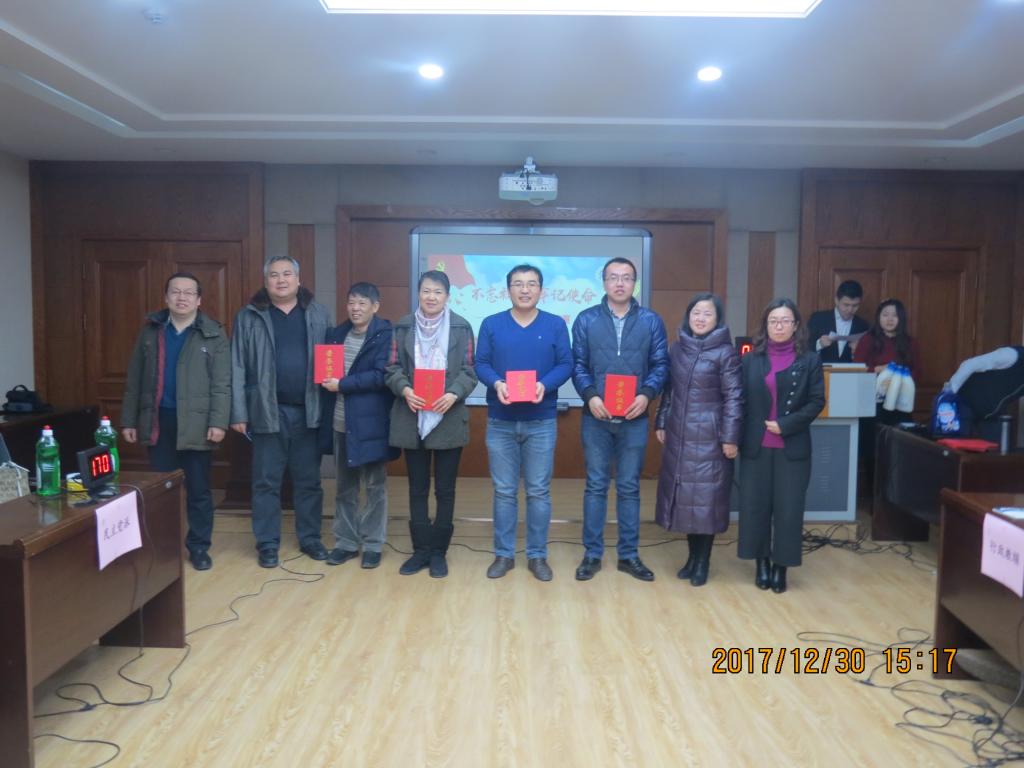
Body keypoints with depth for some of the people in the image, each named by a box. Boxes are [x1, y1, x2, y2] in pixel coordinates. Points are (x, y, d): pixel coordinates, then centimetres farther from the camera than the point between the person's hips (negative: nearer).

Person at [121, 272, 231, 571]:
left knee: (198, 490, 5)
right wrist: (128, 420, 6)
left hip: (196, 423, -3)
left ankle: (199, 547, 17)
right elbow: (134, 380, 10)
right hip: (158, 421, 3)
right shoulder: (150, 331, 9)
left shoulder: (213, 334, -2)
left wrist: (218, 422, -16)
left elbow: (222, 384, -7)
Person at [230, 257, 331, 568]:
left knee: (309, 480, 11)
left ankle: (310, 538, 24)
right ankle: (267, 544, 19)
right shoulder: (249, 317, 2)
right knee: (266, 481, 7)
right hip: (268, 411, -1)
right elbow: (238, 368, 0)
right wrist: (238, 413, -5)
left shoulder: (318, 315, 6)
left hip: (308, 410, 1)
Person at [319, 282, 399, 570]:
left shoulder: (385, 335, -8)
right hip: (339, 424, 6)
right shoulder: (336, 333, 11)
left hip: (370, 423, -5)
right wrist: (326, 380, -4)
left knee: (374, 487, 6)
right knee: (344, 487, 14)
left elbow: (381, 375, -17)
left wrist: (342, 385, -17)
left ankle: (373, 545, 17)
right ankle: (345, 542, 26)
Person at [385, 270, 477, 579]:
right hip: (412, 419, 2)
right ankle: (421, 550, 21)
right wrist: (404, 390, -15)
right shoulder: (403, 326, 6)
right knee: (417, 489, 9)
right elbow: (392, 368, 4)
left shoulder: (461, 327, 1)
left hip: (449, 419, -1)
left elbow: (469, 371, -1)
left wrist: (454, 394, -18)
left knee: (445, 489, 6)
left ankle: (439, 552, 18)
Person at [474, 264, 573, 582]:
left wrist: (545, 384, -20)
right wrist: (496, 383, -20)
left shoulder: (556, 325, 3)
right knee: (504, 491, 7)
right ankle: (504, 554, 19)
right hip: (501, 421, 1)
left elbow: (565, 365, -2)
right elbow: (480, 364, 0)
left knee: (539, 491, 6)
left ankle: (537, 555, 18)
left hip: (542, 422, 0)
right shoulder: (491, 324, 5)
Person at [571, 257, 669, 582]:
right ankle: (592, 554, 17)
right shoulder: (586, 320, 3)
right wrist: (590, 396, -15)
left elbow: (660, 365, 3)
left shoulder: (651, 321, 5)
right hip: (596, 417, 0)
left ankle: (629, 554, 20)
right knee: (596, 486, 6)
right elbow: (578, 364, 1)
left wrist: (646, 394, -14)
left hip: (634, 418, 1)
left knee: (629, 487, 9)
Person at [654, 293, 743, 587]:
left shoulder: (725, 352, -7)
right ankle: (692, 556, 23)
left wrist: (730, 437, -12)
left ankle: (703, 562, 14)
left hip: (709, 437, -5)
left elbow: (733, 398, -9)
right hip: (678, 434, 5)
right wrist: (661, 422, 11)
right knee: (683, 494, 9)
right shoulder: (677, 348, 8)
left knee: (706, 496, 1)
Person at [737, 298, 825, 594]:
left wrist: (786, 424, -13)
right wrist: (737, 437, -6)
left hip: (793, 446, -1)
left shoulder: (809, 360, 2)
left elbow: (817, 401, -2)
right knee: (755, 504, 5)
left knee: (788, 507, 2)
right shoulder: (751, 359, 5)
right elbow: (739, 400, 2)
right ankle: (762, 562, 20)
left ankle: (781, 566, 15)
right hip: (755, 445, 1)